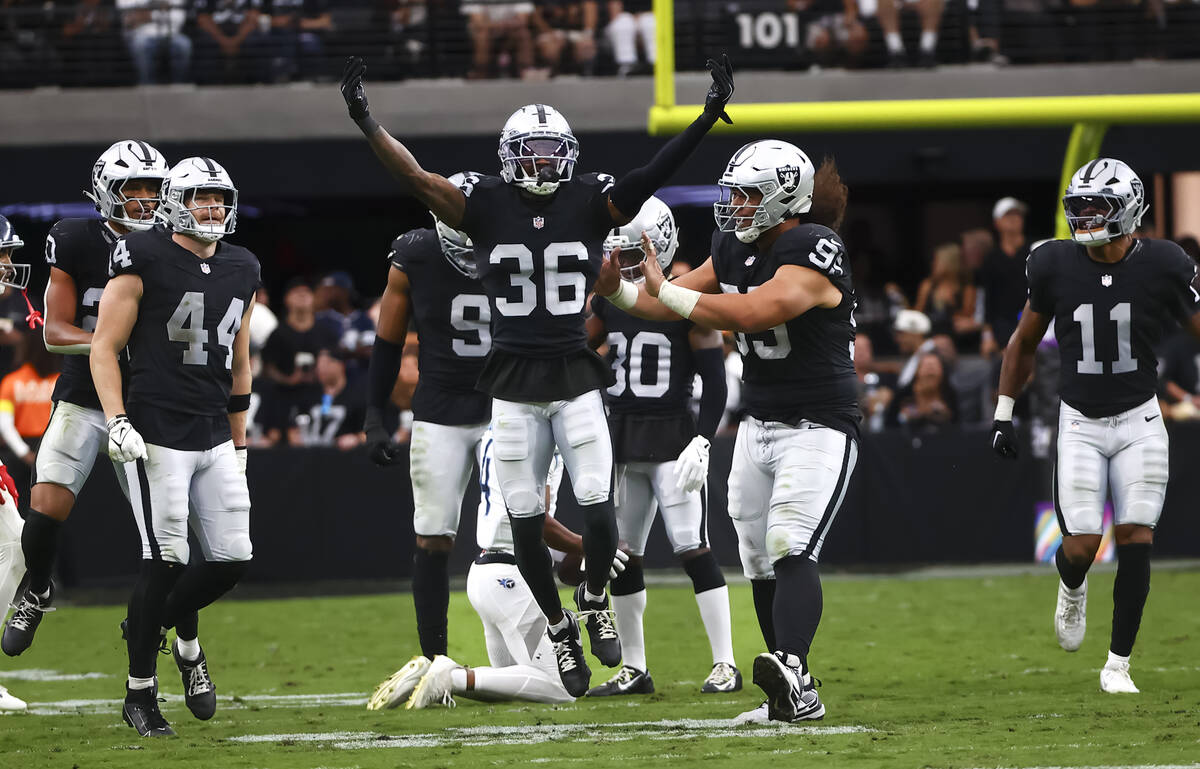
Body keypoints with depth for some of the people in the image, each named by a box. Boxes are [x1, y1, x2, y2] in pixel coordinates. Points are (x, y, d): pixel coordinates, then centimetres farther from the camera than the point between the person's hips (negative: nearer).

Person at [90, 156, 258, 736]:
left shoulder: (241, 270, 12)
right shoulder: (144, 260, -7)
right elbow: (105, 347, -6)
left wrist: (238, 442, 22)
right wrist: (117, 420, -17)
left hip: (214, 438, 6)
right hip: (156, 434, -6)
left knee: (233, 557, 2)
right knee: (165, 562, -8)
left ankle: (176, 625, 32)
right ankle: (140, 694, 5)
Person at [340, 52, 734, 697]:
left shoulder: (590, 203, 0)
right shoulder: (486, 207, 0)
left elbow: (650, 178, -11)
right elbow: (417, 180, -6)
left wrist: (707, 119, -21)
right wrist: (365, 122, -15)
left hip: (577, 381, 0)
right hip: (514, 384, 1)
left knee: (598, 511, -9)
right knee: (526, 524, 3)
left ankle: (595, 602, 20)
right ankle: (560, 631, 21)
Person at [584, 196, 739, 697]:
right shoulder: (607, 303, 8)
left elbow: (714, 384, -8)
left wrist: (701, 444, -18)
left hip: (673, 438, -6)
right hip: (621, 441, 6)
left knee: (693, 551, -10)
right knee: (621, 556, 6)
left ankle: (725, 665, -7)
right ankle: (634, 670, 15)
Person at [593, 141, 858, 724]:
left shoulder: (814, 250, -19)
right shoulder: (737, 248, 7)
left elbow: (755, 312, -31)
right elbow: (674, 303, 14)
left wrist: (664, 290, -28)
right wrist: (616, 290, -4)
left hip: (817, 428, -8)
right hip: (757, 427, 8)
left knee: (790, 546, -25)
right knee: (761, 563, 6)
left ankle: (792, 672, -40)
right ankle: (793, 700, 12)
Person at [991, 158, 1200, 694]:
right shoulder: (1056, 266, -4)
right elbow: (1024, 342, 11)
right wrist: (1003, 415, 9)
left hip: (1139, 421, -1)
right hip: (1080, 424, 1)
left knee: (1135, 539, -9)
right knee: (1082, 544, -7)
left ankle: (1118, 664, 1)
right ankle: (1071, 587, 32)